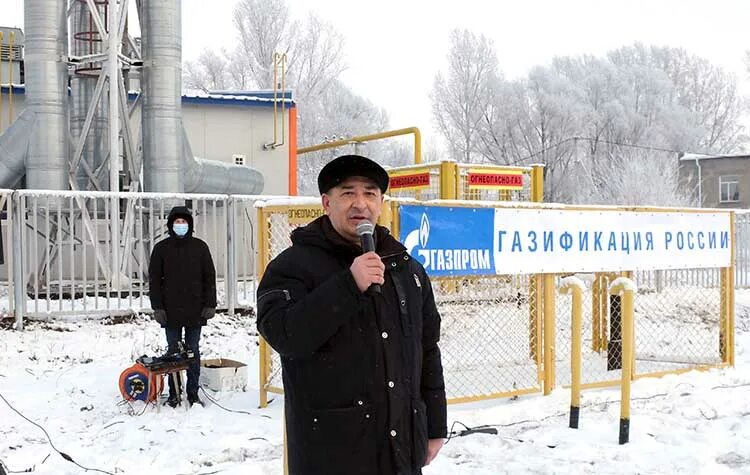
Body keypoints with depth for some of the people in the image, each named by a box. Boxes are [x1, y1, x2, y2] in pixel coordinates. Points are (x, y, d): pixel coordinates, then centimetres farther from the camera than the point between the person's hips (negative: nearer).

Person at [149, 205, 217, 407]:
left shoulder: (200, 247, 3)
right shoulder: (161, 248, 2)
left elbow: (209, 277, 5)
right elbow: (154, 278, 3)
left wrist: (210, 305, -2)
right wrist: (157, 307, -5)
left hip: (195, 311, 0)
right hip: (171, 311, 0)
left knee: (193, 351, 7)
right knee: (173, 351, 6)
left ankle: (193, 393, 14)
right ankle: (174, 394, 14)